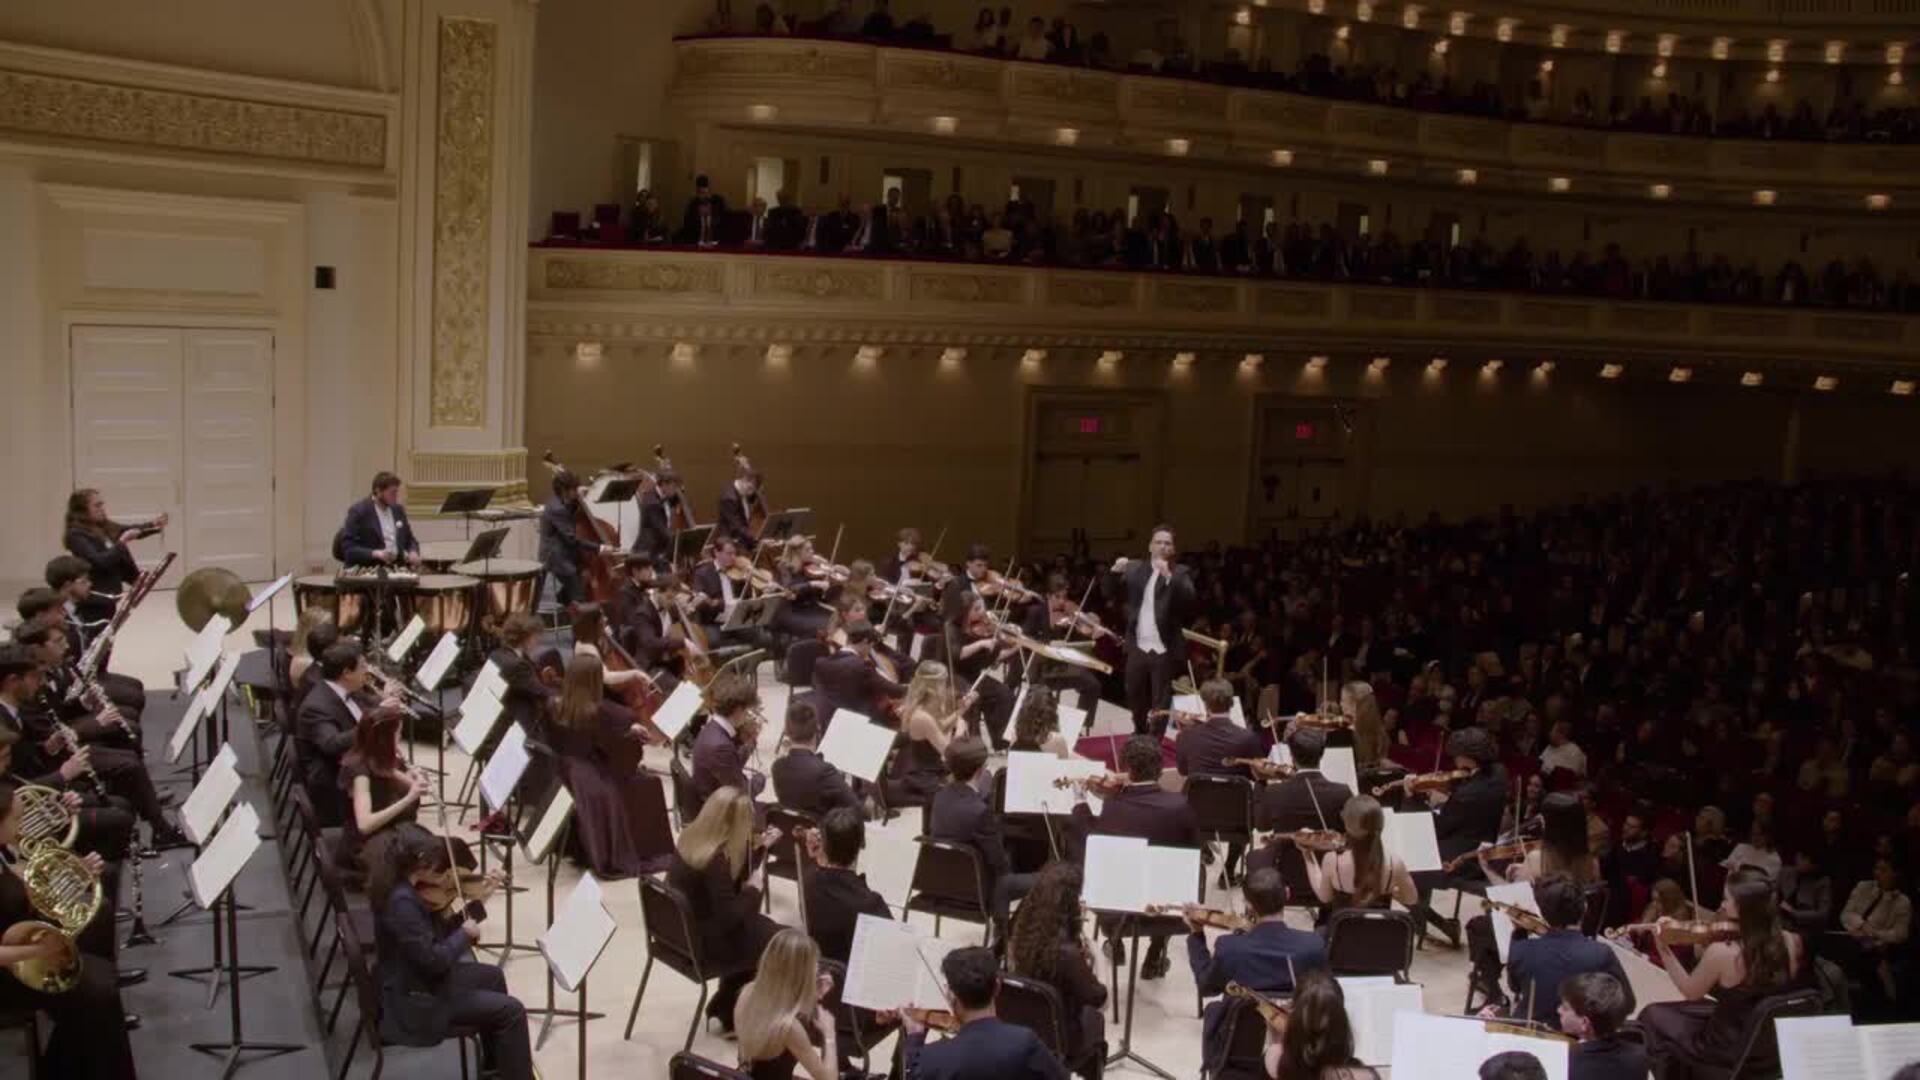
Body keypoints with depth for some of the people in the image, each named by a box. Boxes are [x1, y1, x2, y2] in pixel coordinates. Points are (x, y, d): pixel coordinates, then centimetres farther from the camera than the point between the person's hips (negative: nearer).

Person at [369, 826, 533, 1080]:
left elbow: (437, 933, 10)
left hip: (418, 979, 10)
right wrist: (464, 934, -13)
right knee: (511, 1011, -8)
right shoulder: (402, 901, -30)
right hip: (415, 998, -10)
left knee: (493, 976, 26)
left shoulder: (403, 888, -1)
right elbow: (433, 960, -29)